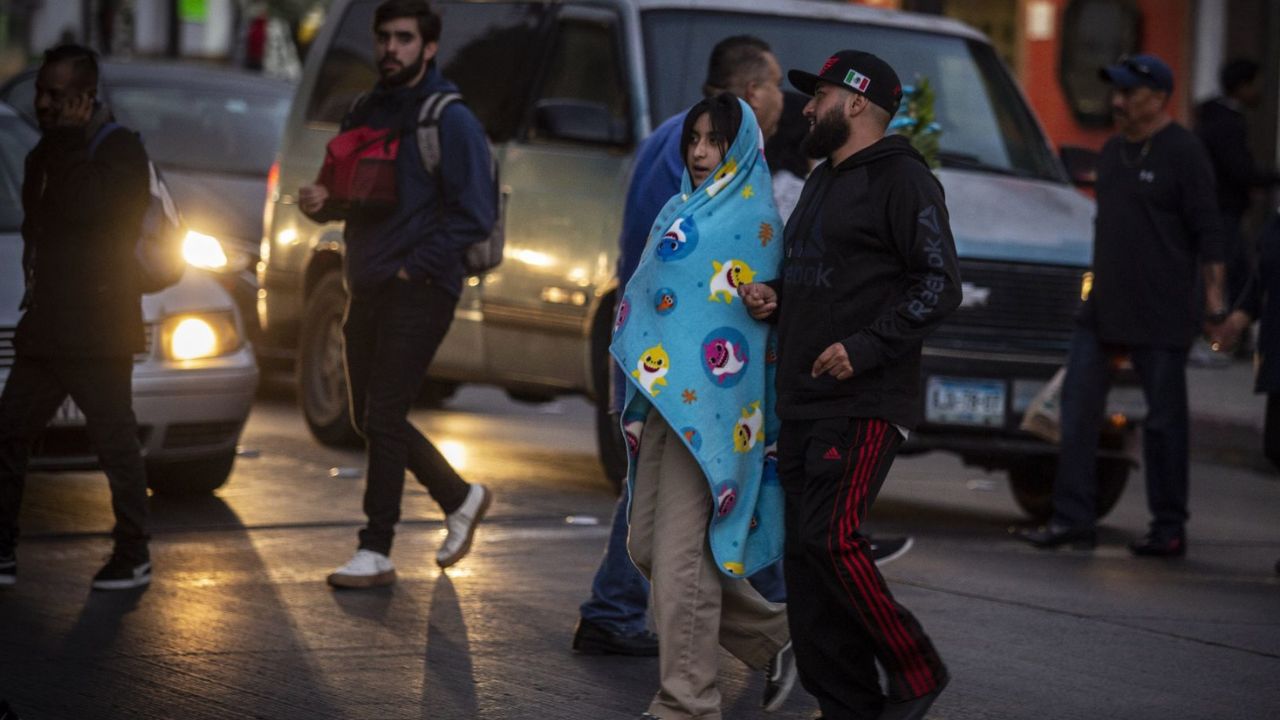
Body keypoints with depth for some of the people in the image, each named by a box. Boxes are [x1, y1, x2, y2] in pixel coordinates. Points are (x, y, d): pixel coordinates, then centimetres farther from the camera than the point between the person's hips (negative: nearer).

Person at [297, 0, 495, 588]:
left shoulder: (450, 120, -9)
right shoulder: (367, 113, 13)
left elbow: (476, 214, -13)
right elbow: (350, 193, 22)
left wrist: (415, 267, -16)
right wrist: (321, 202, -2)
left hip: (419, 292, -8)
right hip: (367, 290, 8)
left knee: (383, 418, -9)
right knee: (371, 420, 12)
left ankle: (376, 552, -4)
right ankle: (460, 498, 30)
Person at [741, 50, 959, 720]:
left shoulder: (902, 179, -7)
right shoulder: (822, 182, 22)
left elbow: (940, 284, -15)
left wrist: (865, 348, -22)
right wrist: (771, 298, 9)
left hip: (865, 402, -9)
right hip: (802, 401, 9)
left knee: (830, 538, -19)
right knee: (805, 552, 5)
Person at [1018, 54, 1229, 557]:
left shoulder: (1183, 152, -8)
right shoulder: (1113, 150, 15)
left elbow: (1207, 230, -10)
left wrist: (1214, 294, -16)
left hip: (1161, 317, -8)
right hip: (1103, 309, 8)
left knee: (1164, 419, 1)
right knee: (1078, 408, 2)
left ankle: (1169, 529, 9)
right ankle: (1073, 520, 5)